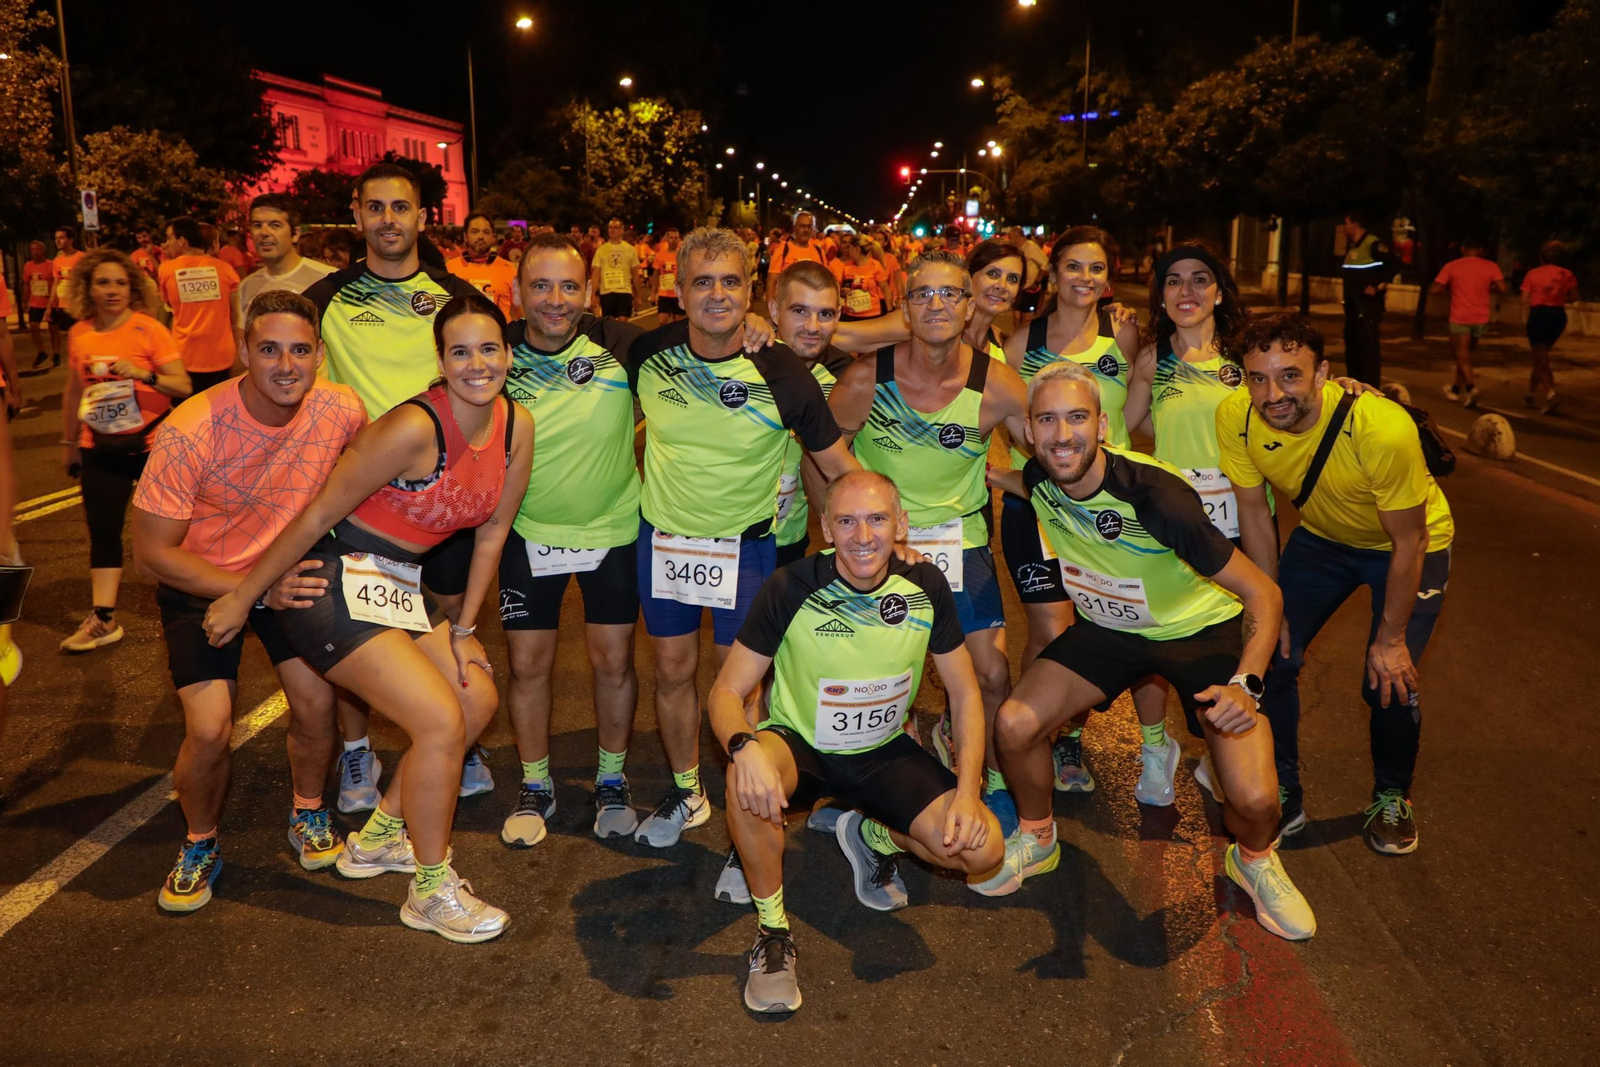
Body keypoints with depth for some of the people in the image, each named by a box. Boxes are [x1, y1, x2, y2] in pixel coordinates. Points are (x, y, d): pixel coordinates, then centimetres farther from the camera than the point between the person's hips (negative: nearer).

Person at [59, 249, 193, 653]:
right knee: (102, 530, 4)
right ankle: (103, 619, 9)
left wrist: (144, 375, -31)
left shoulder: (149, 329, -9)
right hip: (101, 449, 4)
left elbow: (183, 386, -14)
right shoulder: (79, 334, 2)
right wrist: (69, 443, 18)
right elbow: (73, 391, 13)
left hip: (151, 443, -4)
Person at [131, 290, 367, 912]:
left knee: (316, 704, -9)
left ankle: (307, 812, 22)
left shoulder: (343, 411, -20)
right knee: (209, 730, -13)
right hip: (200, 581, -2)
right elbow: (151, 553, -21)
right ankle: (200, 845, 17)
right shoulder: (191, 433, -30)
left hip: (292, 570, 3)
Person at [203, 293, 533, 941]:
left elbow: (493, 530, 6)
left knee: (480, 700, 11)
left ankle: (378, 839, 30)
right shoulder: (415, 427, -26)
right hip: (335, 581, -8)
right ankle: (431, 892, 8)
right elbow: (318, 514, -19)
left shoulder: (517, 426, -4)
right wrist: (243, 597, -11)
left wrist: (463, 628, 8)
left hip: (401, 583, 8)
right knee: (440, 721, -13)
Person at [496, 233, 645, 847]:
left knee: (613, 660, 7)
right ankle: (535, 787, 28)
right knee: (528, 663, 7)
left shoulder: (618, 345, -14)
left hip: (613, 530, -1)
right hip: (528, 534, 1)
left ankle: (611, 781, 30)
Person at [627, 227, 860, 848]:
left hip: (746, 545, -3)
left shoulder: (781, 373, -17)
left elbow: (838, 464, -9)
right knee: (672, 670, 15)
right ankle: (686, 793, 37)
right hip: (663, 536, 3)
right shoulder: (649, 355, -11)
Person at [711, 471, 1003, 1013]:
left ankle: (874, 837, 15)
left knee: (981, 849, -18)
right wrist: (744, 747, -41)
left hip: (884, 753, 3)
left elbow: (965, 692, -2)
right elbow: (727, 690, -17)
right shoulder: (791, 589, -20)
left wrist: (968, 792, -14)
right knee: (747, 777, -38)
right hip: (799, 746, -2)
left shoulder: (926, 587, -11)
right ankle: (772, 927, -13)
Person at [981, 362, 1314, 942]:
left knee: (1255, 799, -17)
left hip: (1201, 631, -4)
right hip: (1107, 628, 4)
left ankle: (1254, 859, 21)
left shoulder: (1154, 495, -33)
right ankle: (1036, 839, 16)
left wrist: (1245, 685, -40)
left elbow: (1263, 592, -27)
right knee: (1014, 726, -15)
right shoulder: (1037, 481, -17)